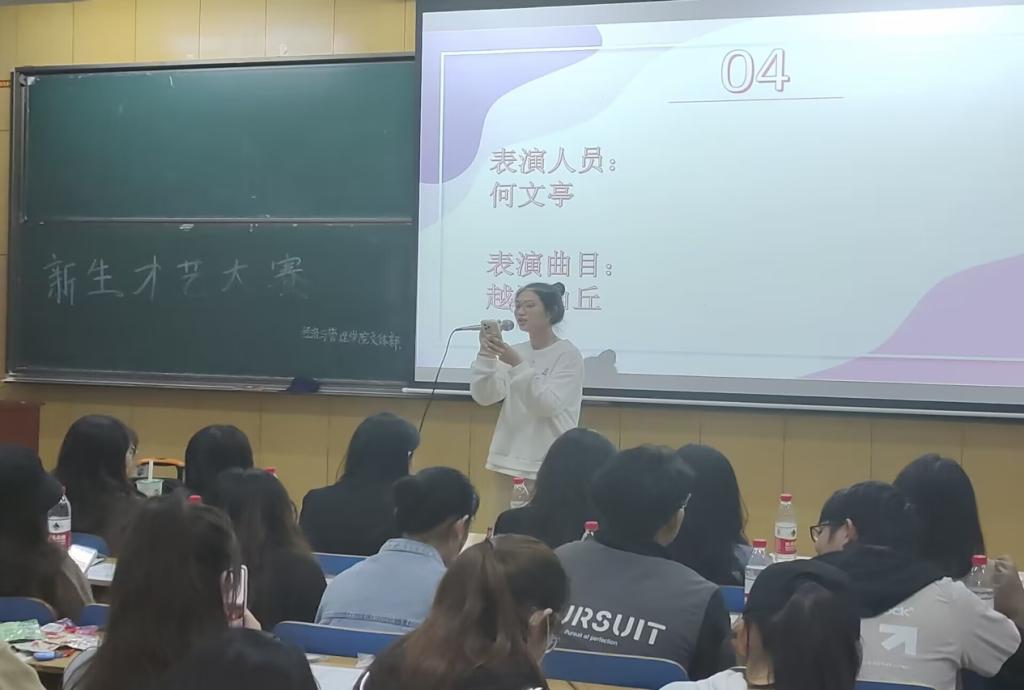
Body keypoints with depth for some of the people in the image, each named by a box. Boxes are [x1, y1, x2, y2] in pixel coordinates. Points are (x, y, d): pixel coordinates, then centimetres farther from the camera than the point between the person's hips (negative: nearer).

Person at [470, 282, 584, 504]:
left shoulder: (568, 355, -6)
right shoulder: (514, 352, 8)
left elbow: (548, 405, -17)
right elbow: (483, 396, 0)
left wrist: (518, 365, -24)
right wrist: (486, 355, -14)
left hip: (550, 465, -5)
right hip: (509, 460, 5)